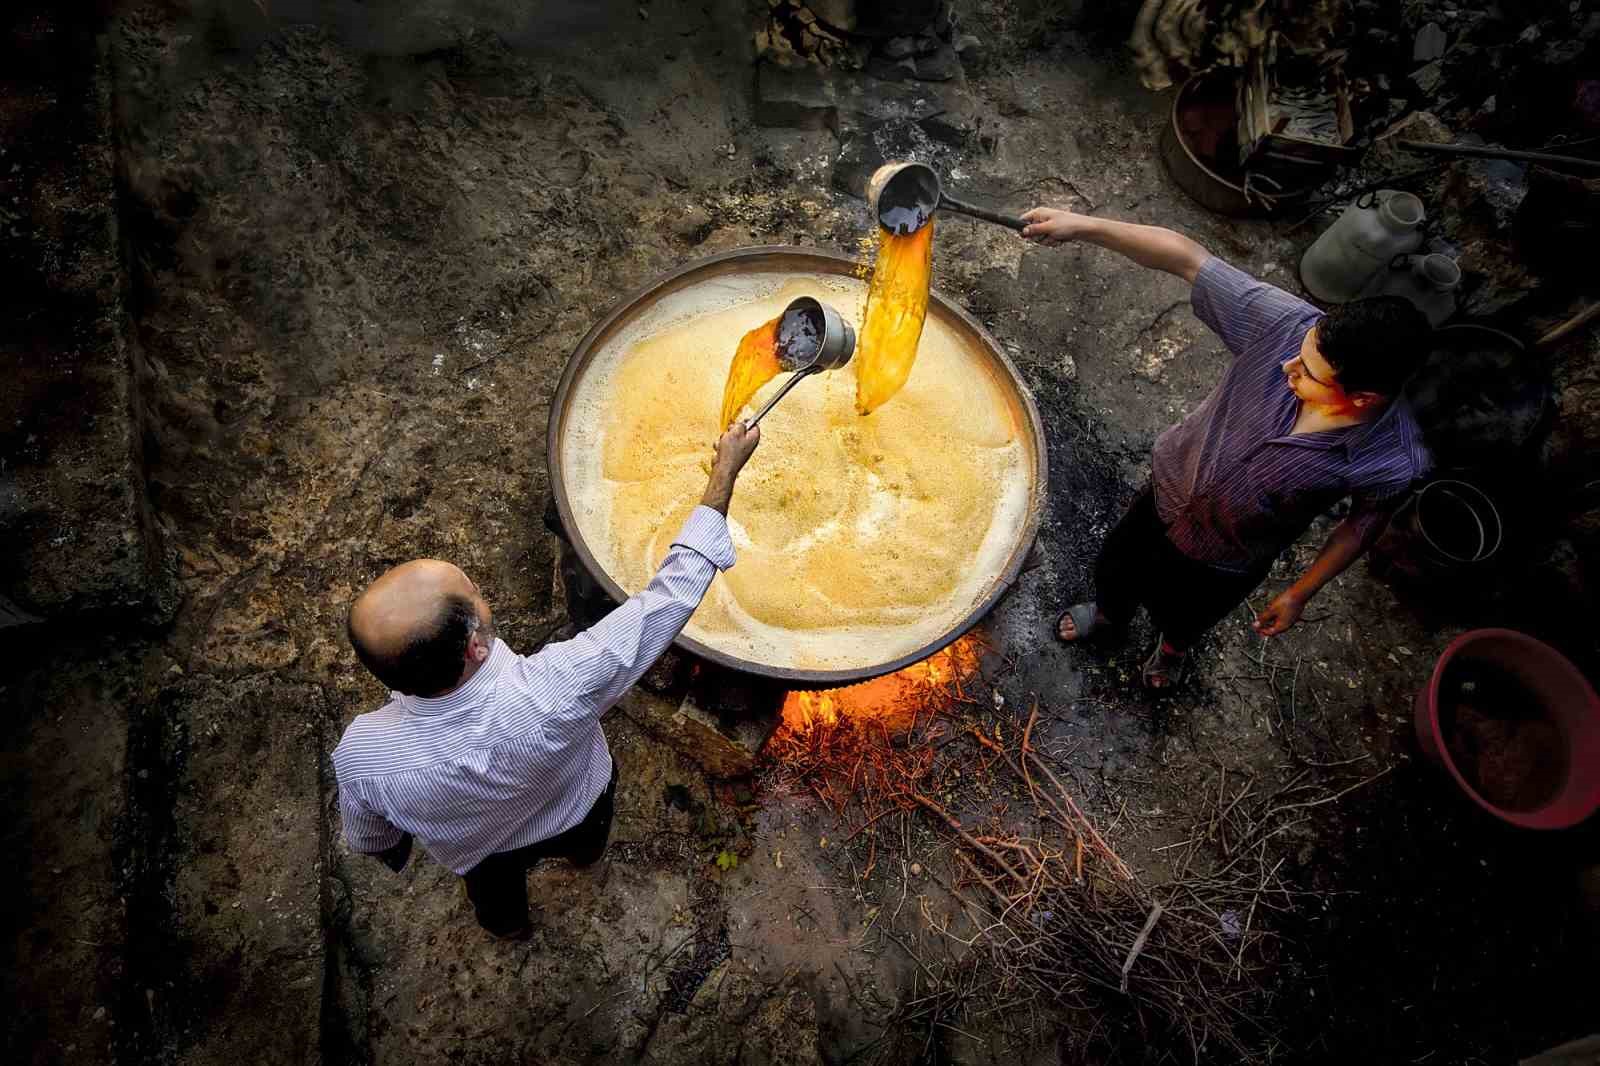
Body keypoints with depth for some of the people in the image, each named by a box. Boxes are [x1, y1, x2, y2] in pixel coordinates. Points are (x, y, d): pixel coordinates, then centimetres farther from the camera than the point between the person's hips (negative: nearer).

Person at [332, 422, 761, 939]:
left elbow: (369, 839, -15)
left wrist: (394, 854, 10)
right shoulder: (554, 693, -51)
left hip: (482, 853, 2)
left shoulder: (361, 753, -40)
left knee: (497, 901, 38)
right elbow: (670, 597, -40)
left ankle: (508, 923, 72)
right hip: (576, 814, -1)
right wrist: (724, 473, -30)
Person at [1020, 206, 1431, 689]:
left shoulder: (1394, 462, -34)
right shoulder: (1289, 324, -34)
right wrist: (1084, 226, -37)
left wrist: (1300, 593, -2)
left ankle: (1173, 644, 69)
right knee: (1115, 568, 29)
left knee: (1185, 614, 30)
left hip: (1227, 563, -1)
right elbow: (1184, 257, -32)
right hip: (1170, 490, 2)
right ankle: (1110, 612, 67)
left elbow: (1362, 524, -14)